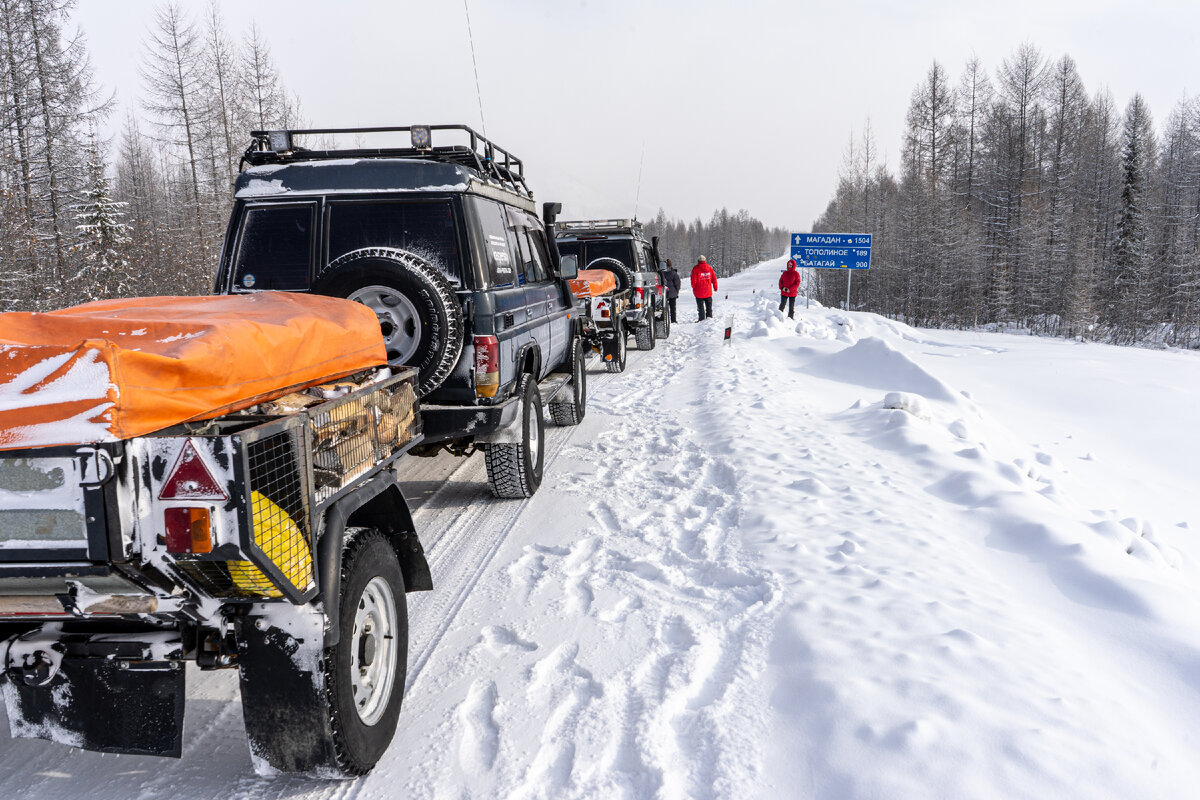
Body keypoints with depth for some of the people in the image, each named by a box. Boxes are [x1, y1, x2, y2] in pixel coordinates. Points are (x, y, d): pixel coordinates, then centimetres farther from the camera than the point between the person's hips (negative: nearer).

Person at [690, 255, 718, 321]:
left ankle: (702, 318, 2)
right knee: (709, 304, 14)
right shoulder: (709, 268, 3)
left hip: (699, 291, -3)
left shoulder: (695, 269, -9)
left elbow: (693, 280, -10)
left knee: (700, 306, 3)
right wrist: (715, 287, 20)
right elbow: (714, 278, 8)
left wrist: (693, 288, 5)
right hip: (708, 291, 3)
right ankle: (709, 316, 10)